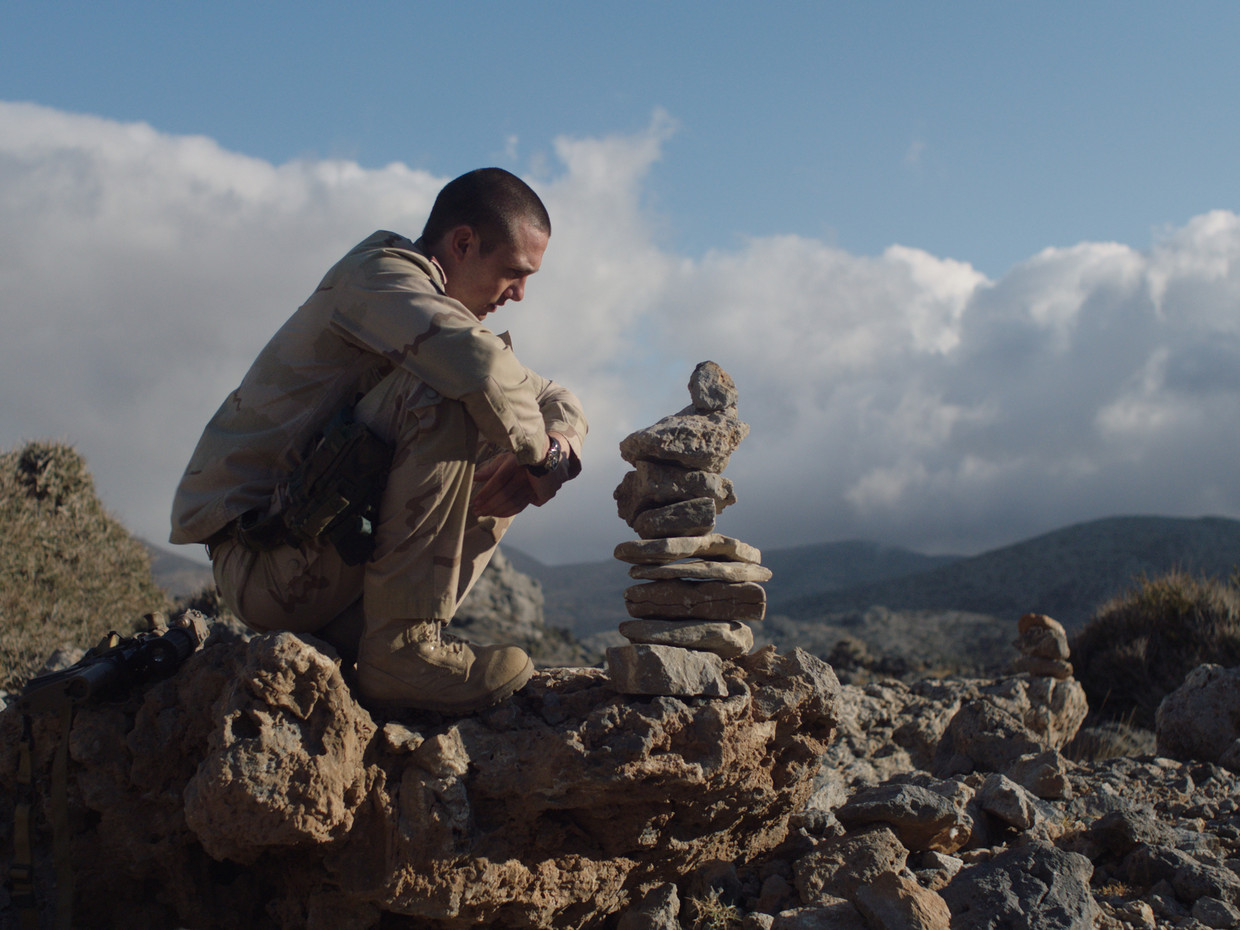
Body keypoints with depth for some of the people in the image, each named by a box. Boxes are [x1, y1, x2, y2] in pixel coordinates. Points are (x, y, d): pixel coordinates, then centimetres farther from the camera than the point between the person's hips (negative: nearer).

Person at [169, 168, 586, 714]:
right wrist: (537, 455, -13)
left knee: (508, 456, 9)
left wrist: (556, 449, -6)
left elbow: (558, 403, 18)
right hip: (261, 561, -9)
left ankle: (357, 628, -3)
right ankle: (402, 648, -23)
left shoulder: (444, 312, 18)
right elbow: (478, 367, -30)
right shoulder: (378, 273, -10)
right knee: (441, 398, -24)